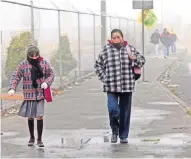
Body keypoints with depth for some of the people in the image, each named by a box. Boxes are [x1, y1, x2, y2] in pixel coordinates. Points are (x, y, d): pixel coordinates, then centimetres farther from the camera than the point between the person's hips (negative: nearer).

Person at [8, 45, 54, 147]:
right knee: (30, 117, 9)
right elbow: (16, 77, -1)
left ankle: (39, 139, 7)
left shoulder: (44, 63, 0)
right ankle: (31, 138, 27)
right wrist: (12, 88, -15)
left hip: (40, 94, 0)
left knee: (39, 116, -6)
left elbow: (51, 74, 10)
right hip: (29, 95, 0)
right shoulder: (23, 65, -3)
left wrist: (47, 82, -9)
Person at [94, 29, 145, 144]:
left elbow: (142, 61, 14)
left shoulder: (130, 49, 7)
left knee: (125, 112, 6)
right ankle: (115, 131, 13)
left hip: (127, 86, 1)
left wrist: (133, 58, -6)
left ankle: (123, 136, 19)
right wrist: (104, 78, 4)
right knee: (113, 109, -14)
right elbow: (98, 65, 14)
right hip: (111, 87, -1)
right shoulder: (106, 50, 4)